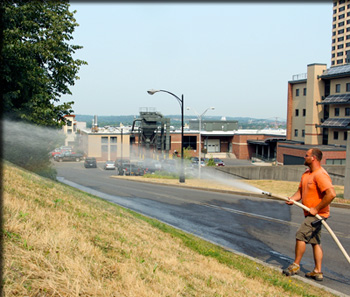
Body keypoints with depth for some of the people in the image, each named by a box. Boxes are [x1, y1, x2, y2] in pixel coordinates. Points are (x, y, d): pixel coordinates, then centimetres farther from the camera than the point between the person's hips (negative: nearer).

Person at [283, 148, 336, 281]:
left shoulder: (320, 175, -21)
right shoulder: (306, 174, 11)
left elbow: (331, 194, -30)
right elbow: (301, 191, 15)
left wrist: (316, 209, -24)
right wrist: (293, 199, -7)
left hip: (317, 215, -10)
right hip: (311, 214, 10)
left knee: (300, 235, -10)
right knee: (315, 241, 12)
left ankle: (296, 265, 4)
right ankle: (318, 272, 19)